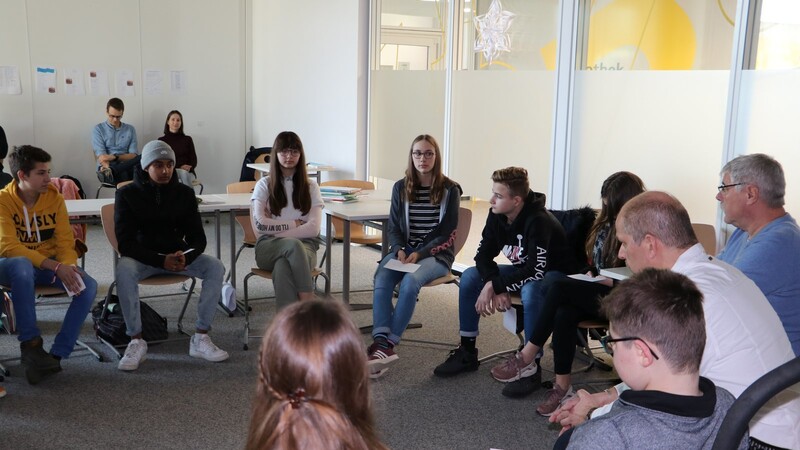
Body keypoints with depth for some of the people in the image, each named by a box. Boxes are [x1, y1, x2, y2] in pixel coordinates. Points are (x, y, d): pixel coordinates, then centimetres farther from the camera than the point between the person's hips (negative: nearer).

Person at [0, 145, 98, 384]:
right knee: (21, 265, -39)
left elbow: (65, 242, -4)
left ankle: (56, 355, -22)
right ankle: (31, 345, -29)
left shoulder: (54, 198, -3)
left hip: (49, 265, 4)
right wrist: (56, 267, -32)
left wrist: (67, 268, -27)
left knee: (88, 285, -23)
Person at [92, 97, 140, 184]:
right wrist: (108, 167, -30)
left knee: (141, 158, -37)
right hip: (108, 166, -4)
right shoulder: (98, 129, 8)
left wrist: (115, 157, -14)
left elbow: (133, 155, 6)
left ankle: (111, 172, -46)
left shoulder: (130, 129, 16)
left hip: (126, 167, 4)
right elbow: (101, 155, -6)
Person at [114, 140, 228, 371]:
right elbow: (125, 243, -14)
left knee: (216, 267, -23)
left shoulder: (184, 193, 0)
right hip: (142, 257, -2)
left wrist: (186, 256, -26)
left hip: (177, 254, 3)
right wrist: (161, 260, -30)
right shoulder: (127, 194, -8)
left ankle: (200, 338, -18)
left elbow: (198, 237, -1)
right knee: (124, 270, -36)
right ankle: (136, 341, -24)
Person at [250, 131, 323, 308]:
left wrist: (277, 230, -9)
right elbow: (259, 224, -2)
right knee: (293, 245, -38)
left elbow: (313, 228, -2)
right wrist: (293, 224, -4)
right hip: (269, 247, -1)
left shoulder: (310, 186, 11)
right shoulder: (264, 185, 10)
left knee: (282, 267, -38)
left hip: (304, 246, 1)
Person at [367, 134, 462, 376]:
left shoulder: (450, 190, -1)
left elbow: (447, 234, -3)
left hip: (436, 253, -3)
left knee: (410, 281, -34)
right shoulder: (401, 188, 8)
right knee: (381, 280, -29)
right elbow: (393, 227, 10)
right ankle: (382, 342, -38)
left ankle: (387, 343, -30)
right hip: (404, 249, 3)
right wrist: (400, 249, -11)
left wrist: (420, 253, -16)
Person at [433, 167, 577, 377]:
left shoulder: (538, 221, -30)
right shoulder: (496, 215, -10)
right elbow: (483, 255, -7)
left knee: (530, 290, -40)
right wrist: (497, 288, -24)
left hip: (553, 273, -7)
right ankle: (466, 352, 0)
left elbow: (537, 271, -35)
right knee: (469, 276, -8)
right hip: (523, 270, 7)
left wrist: (494, 285, -32)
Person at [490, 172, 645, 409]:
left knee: (560, 288, -27)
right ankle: (562, 384, -22)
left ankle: (527, 358, -19)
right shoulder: (607, 224, 11)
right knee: (564, 314, -27)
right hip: (597, 291, 7)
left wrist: (610, 281, -20)